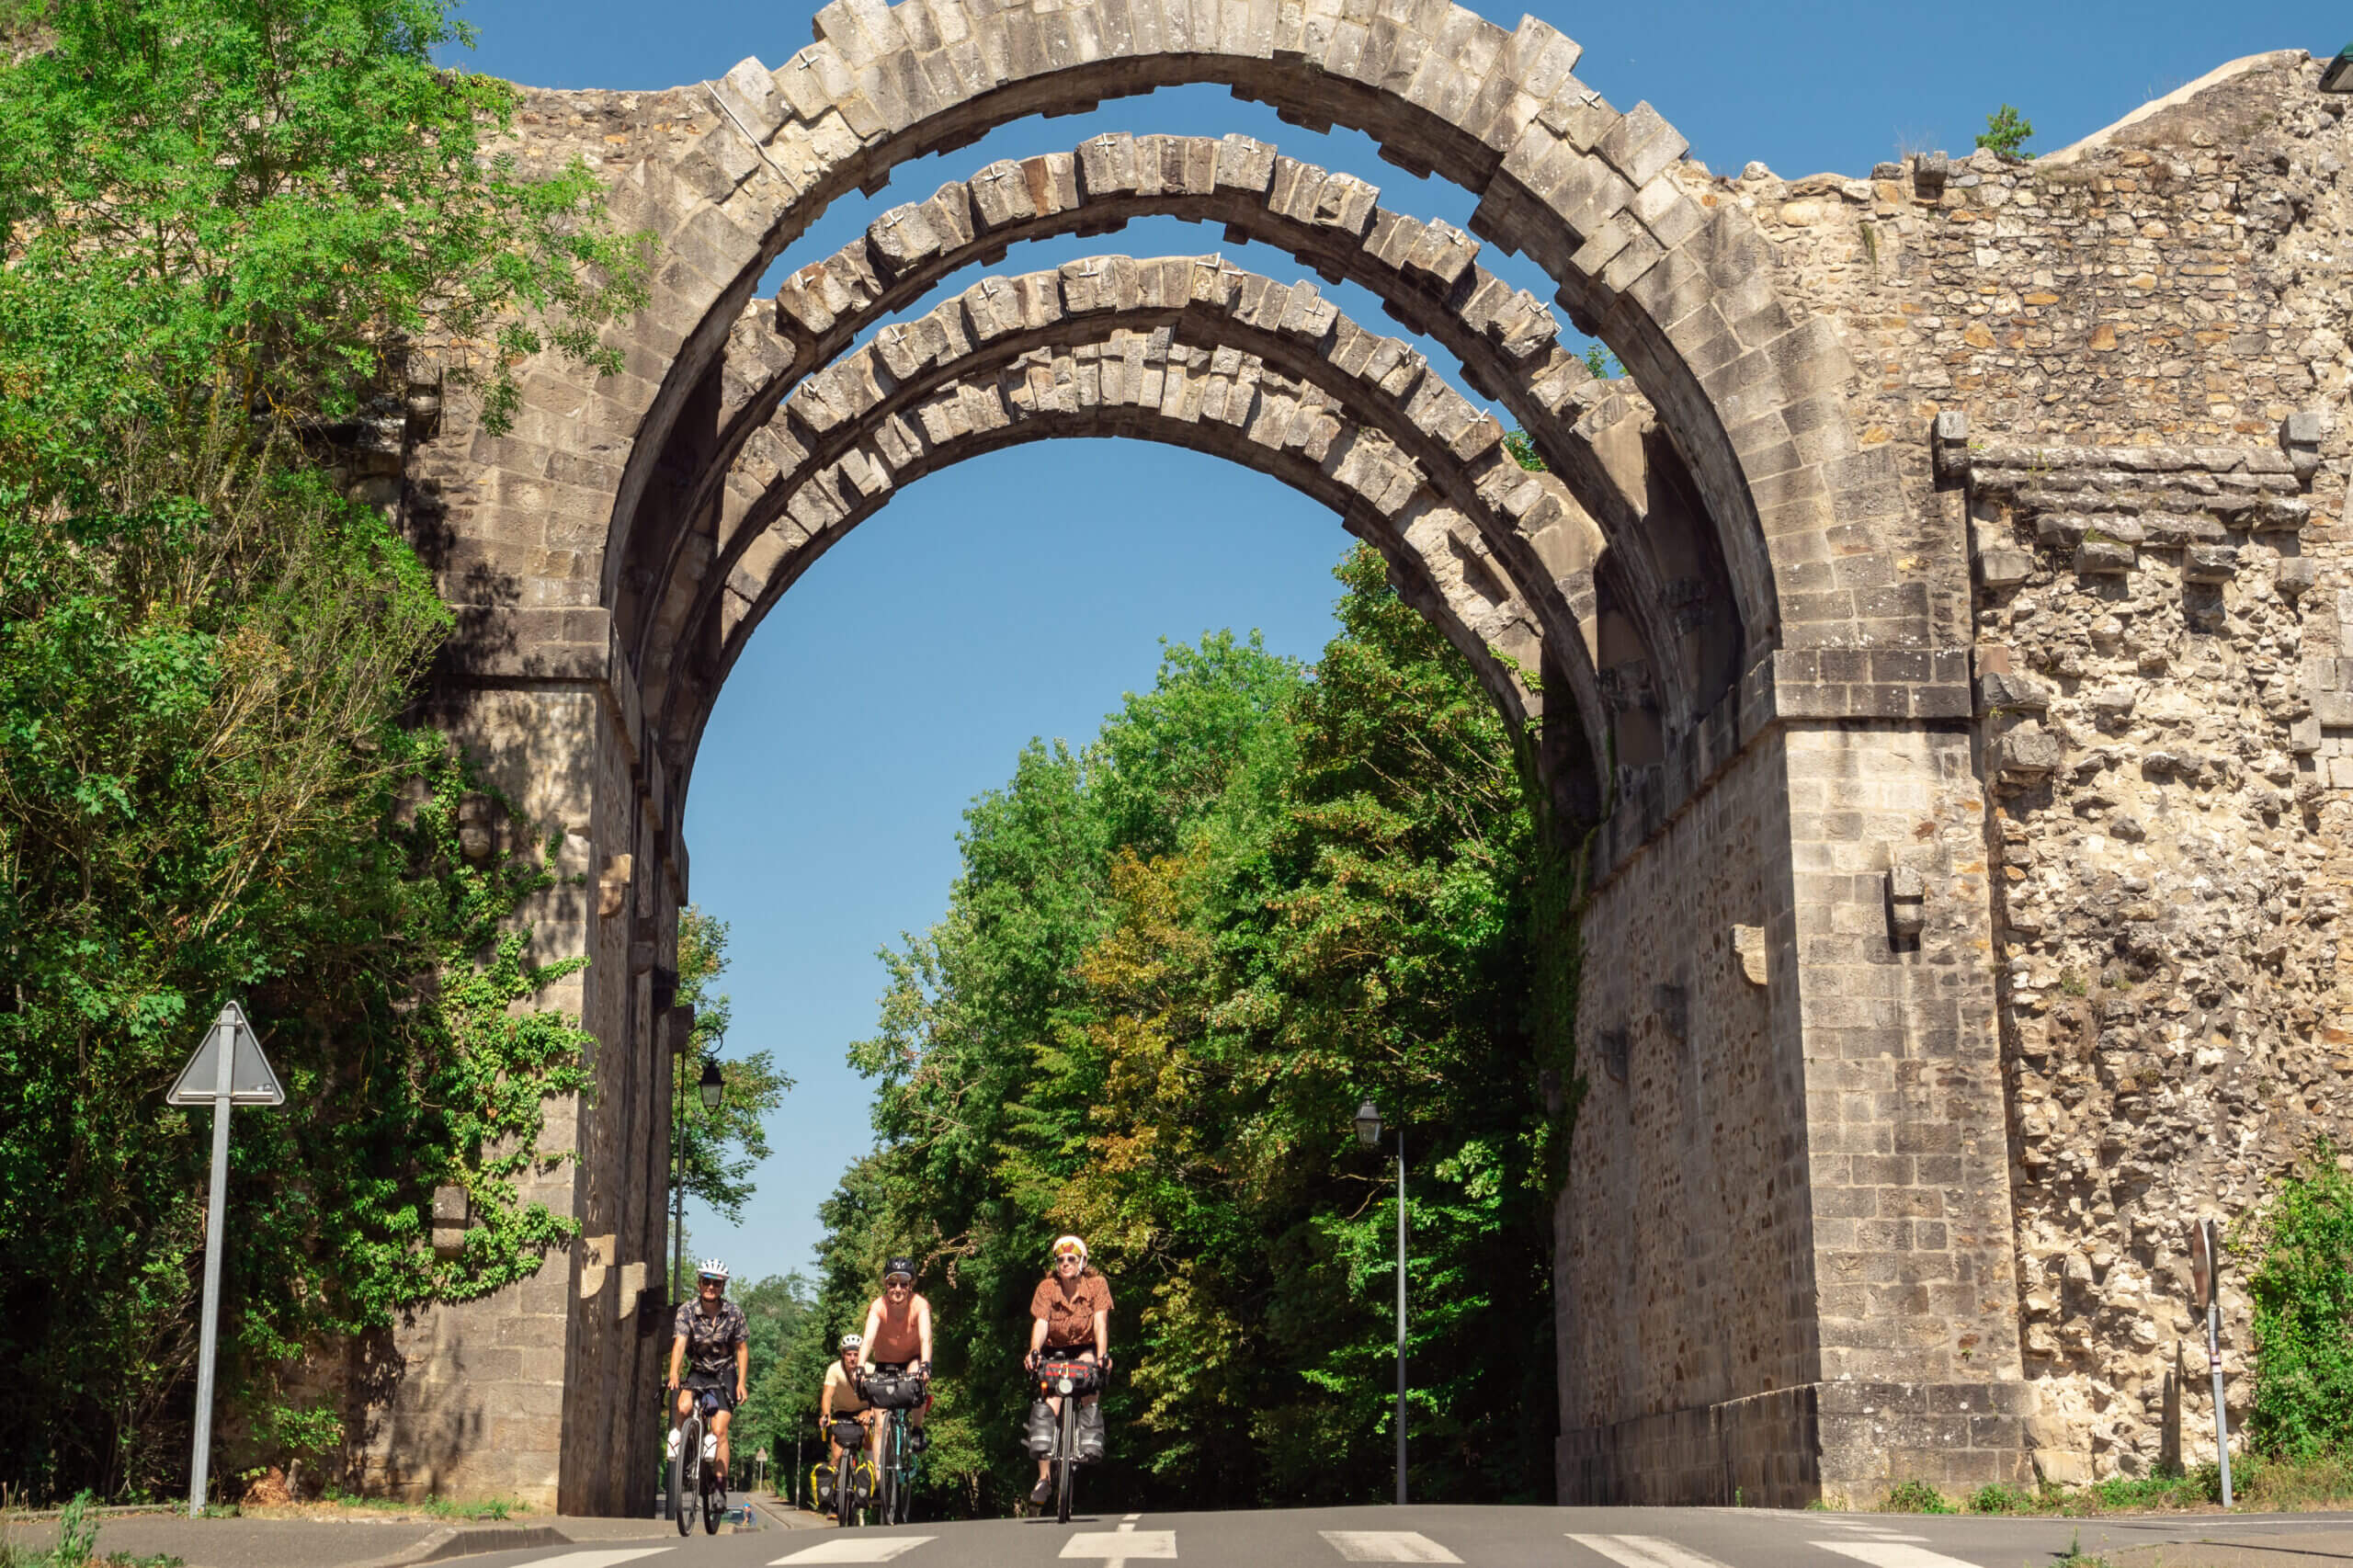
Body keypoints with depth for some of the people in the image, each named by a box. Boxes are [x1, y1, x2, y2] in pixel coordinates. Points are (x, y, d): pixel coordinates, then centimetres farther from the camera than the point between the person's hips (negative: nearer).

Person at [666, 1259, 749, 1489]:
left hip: (723, 1376, 0)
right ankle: (680, 1439, 1)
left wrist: (741, 1382, -7)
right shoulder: (687, 1311, -11)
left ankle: (721, 1485, -8)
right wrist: (673, 1374, -39)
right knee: (684, 1407, -31)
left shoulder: (734, 1313, -8)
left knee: (719, 1432, -12)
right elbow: (679, 1343, -24)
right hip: (697, 1373, 0)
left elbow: (742, 1349, 2)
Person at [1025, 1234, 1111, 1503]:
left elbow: (1100, 1323, -22)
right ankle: (1044, 1477, -14)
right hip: (1055, 1351, 1)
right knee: (1049, 1405, -17)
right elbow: (1040, 1323, -22)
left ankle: (1091, 1441, -26)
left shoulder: (1096, 1284, -13)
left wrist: (1103, 1355, -38)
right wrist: (1034, 1352, -41)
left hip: (1085, 1348, -1)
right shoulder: (1046, 1288, -11)